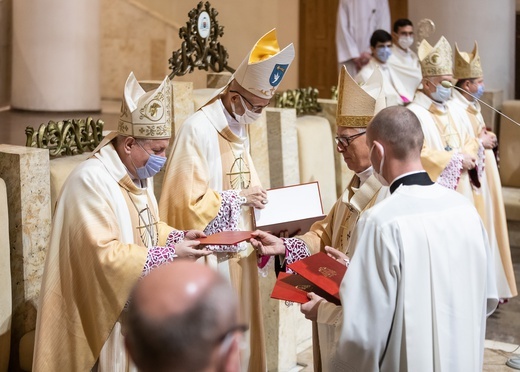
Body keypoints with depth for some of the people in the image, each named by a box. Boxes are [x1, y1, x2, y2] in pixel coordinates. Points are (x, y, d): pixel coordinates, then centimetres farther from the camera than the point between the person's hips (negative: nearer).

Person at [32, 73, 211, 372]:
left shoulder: (139, 172, 6)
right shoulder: (91, 180, -23)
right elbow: (104, 256, -27)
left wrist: (178, 237, -2)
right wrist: (171, 254, -24)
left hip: (136, 305, 8)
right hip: (105, 311, -8)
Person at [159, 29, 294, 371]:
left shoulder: (241, 127, 9)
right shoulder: (199, 129, -19)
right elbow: (188, 201, -21)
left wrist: (256, 199, 0)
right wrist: (240, 198, -20)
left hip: (240, 250, 8)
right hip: (211, 255, -8)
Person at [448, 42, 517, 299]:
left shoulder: (472, 106, 12)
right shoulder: (453, 109, -19)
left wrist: (487, 140, 0)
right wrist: (480, 142, -16)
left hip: (483, 179, 10)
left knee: (486, 230, 14)